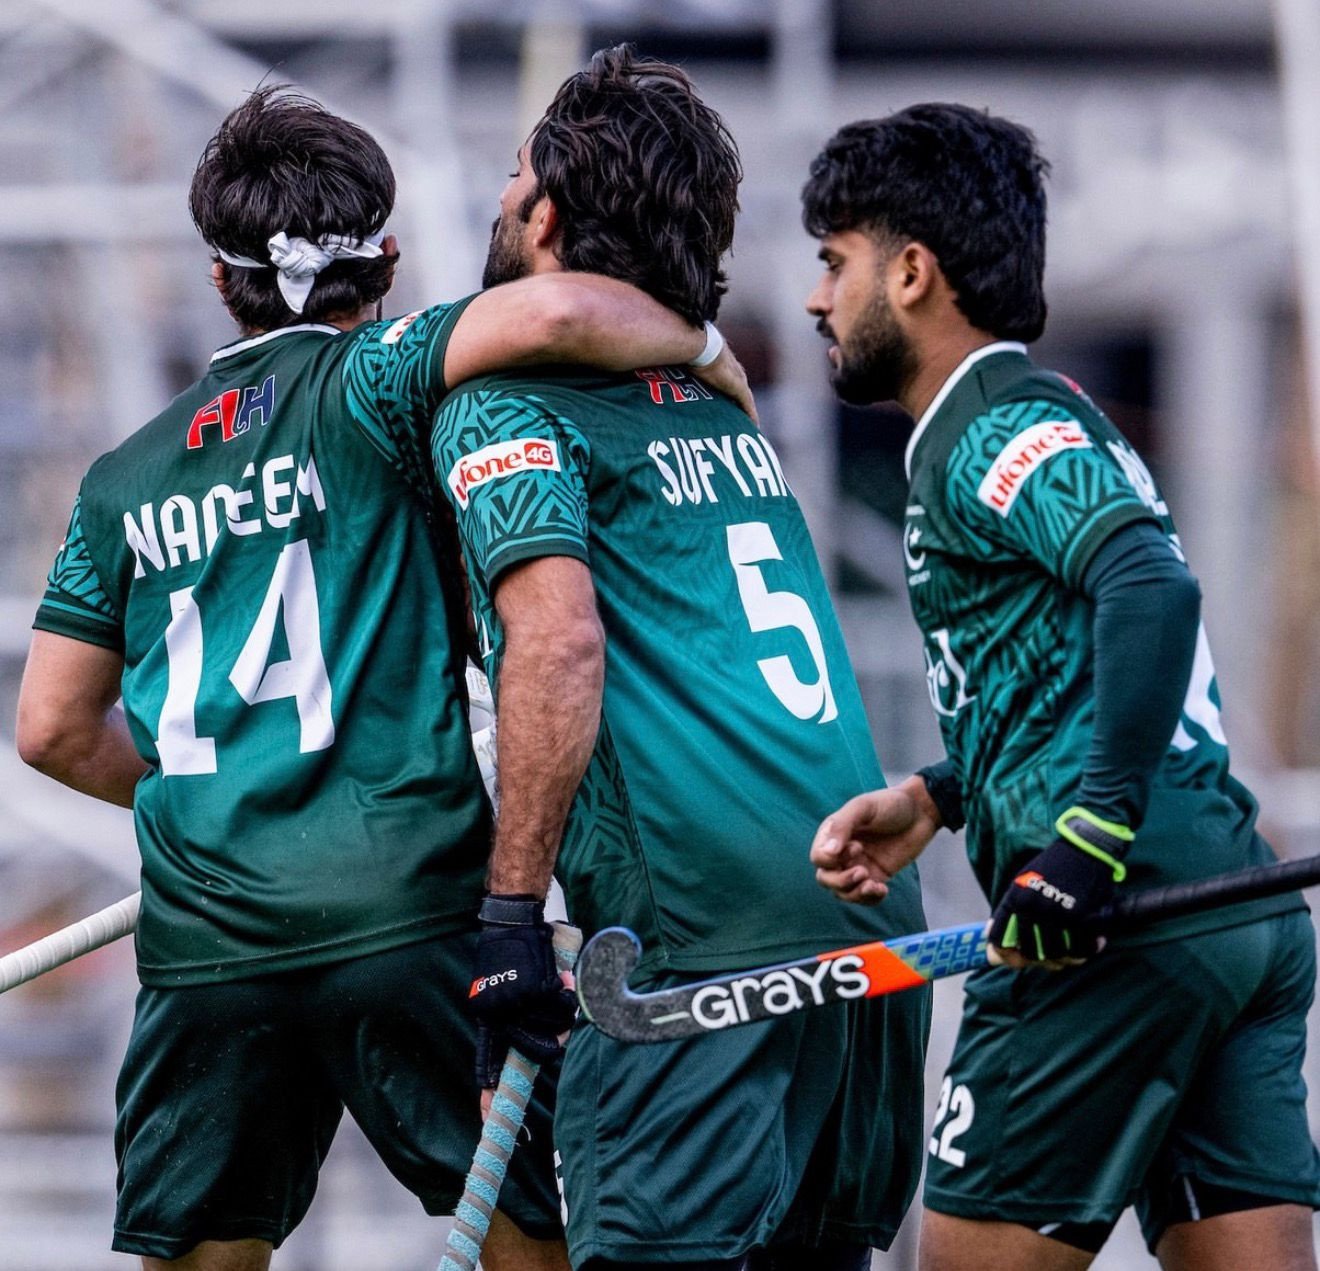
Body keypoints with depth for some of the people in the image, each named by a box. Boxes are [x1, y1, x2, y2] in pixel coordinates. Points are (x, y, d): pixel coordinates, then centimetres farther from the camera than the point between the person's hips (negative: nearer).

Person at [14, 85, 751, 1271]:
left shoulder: (123, 481, 16)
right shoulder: (366, 384, 1)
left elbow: (55, 730, 17)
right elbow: (553, 312, -18)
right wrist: (702, 347, 1)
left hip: (200, 938, 4)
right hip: (407, 904, -4)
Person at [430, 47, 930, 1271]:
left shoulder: (502, 402, -2)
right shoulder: (719, 402, 22)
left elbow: (559, 642, -16)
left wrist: (509, 911, -16)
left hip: (700, 940, -8)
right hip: (875, 929, 8)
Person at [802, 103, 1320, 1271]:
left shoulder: (993, 431, -5)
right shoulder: (1044, 420, 25)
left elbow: (1151, 585, -23)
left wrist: (1094, 834, -26)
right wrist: (934, 800, 22)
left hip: (1124, 916, -9)